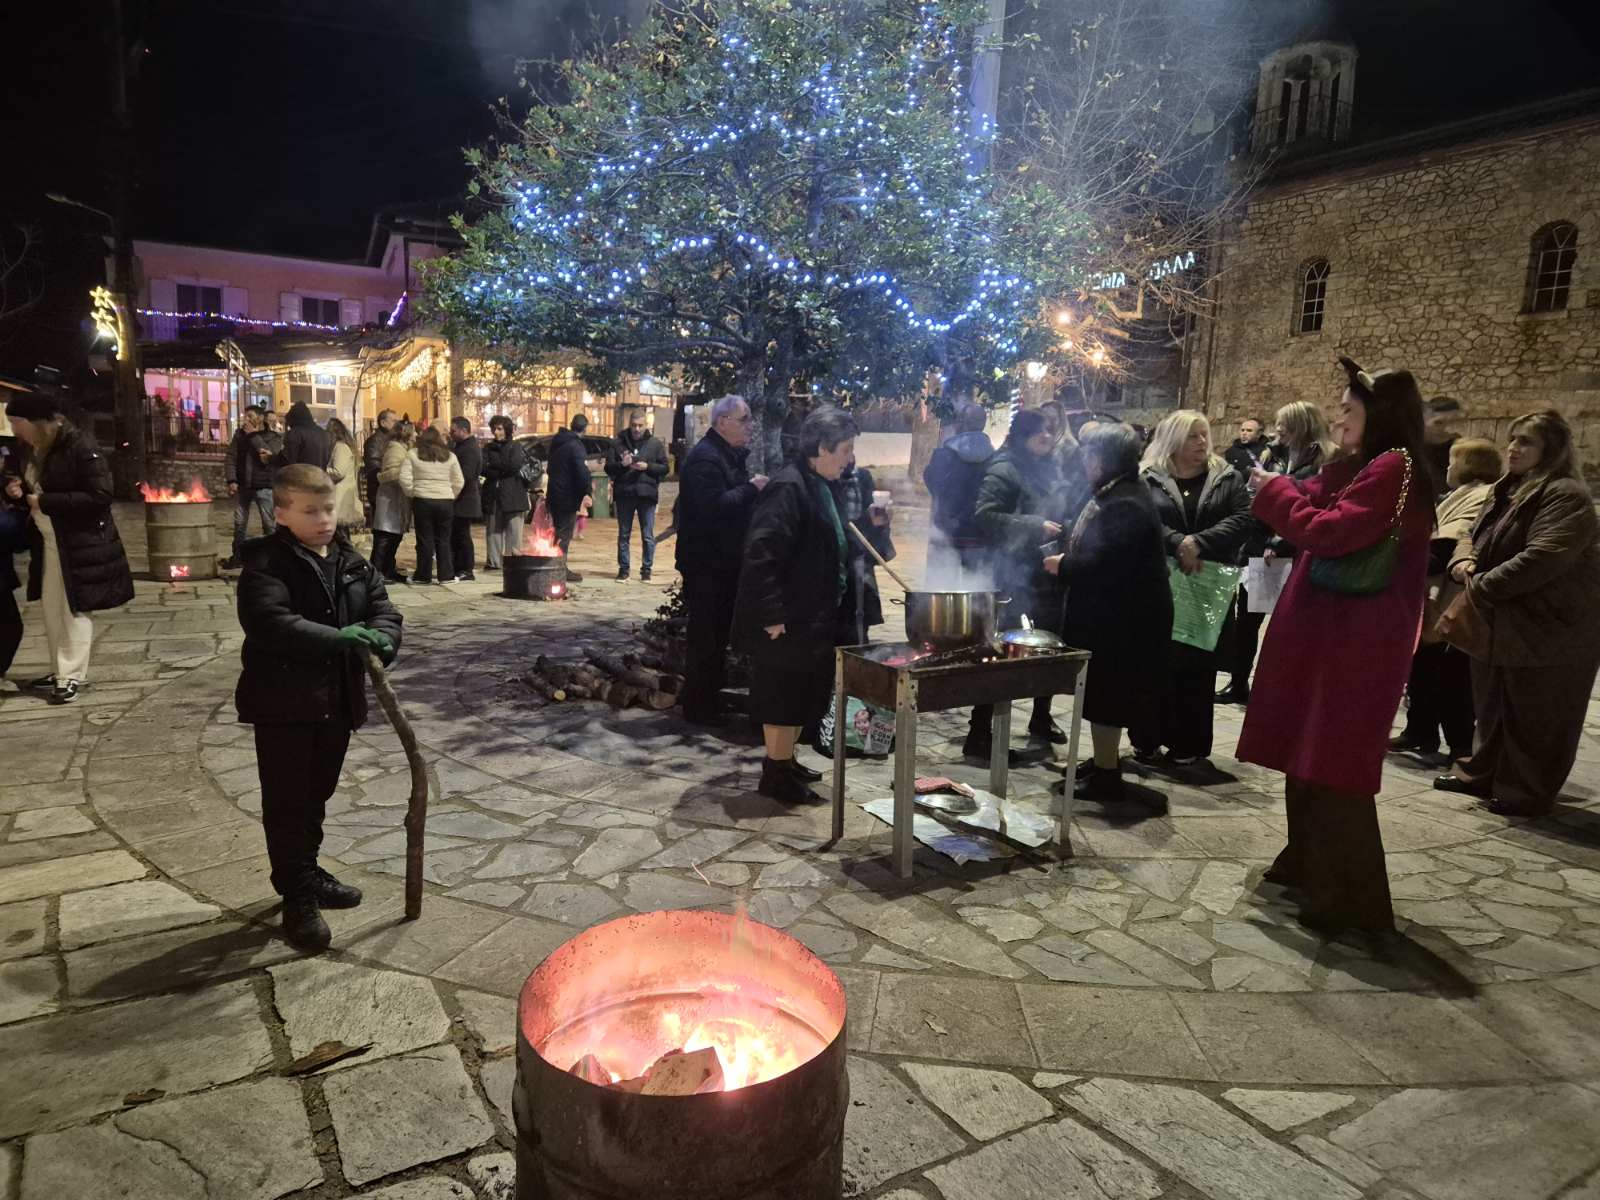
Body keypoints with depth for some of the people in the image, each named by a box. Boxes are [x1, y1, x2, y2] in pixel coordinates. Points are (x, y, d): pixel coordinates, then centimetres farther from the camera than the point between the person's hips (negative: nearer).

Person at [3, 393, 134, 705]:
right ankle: (60, 671, 23)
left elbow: (99, 496, -22)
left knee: (74, 610, -1)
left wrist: (45, 502, -21)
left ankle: (72, 676, 7)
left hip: (79, 545, -8)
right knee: (53, 610, 13)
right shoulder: (36, 451, 10)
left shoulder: (80, 447, -17)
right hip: (47, 544, 8)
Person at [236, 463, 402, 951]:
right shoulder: (266, 563, -12)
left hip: (337, 699, 6)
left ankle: (306, 873, 39)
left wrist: (379, 641, -18)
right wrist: (336, 638, -33)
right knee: (287, 803, 3)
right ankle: (298, 899, 14)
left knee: (316, 795, 21)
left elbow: (383, 610, 4)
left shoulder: (353, 562, 7)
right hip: (284, 702, -6)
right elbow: (268, 622, -27)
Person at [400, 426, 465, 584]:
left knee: (425, 540, 5)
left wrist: (412, 494, 8)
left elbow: (404, 479, -5)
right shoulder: (450, 456, 6)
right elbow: (459, 482, 5)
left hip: (422, 501, -1)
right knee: (443, 540, 9)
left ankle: (424, 575, 10)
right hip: (445, 501, 1)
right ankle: (445, 575, 11)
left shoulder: (413, 454, 0)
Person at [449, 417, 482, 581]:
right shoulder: (461, 445, 17)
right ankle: (456, 568, 18)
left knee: (462, 535, -4)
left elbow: (465, 476, -23)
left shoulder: (471, 449, -17)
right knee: (455, 535, 12)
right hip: (459, 499, 10)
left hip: (464, 500, -10)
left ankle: (466, 570, 2)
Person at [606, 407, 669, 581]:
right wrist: (621, 464, -16)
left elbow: (664, 468, 2)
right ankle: (623, 568, 18)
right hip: (624, 494, 1)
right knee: (623, 534, 9)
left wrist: (647, 466, -14)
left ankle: (646, 569, 12)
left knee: (648, 536, 3)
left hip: (647, 494, -1)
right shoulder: (618, 442, 4)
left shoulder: (655, 443, 4)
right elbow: (608, 467, 3)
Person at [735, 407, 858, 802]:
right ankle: (776, 774, 14)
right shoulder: (788, 488, -19)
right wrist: (772, 615, -25)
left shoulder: (818, 487, 12)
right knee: (784, 696, 1)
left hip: (812, 618, 10)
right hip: (787, 621, -10)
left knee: (805, 695, 18)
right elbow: (761, 554, -25)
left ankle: (785, 761, 32)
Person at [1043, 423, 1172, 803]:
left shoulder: (1124, 505, -22)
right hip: (1112, 614, 10)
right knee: (1103, 693, 19)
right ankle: (1105, 761, 32)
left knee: (1104, 696, -1)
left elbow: (1104, 564, -29)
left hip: (1117, 619, -10)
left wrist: (1063, 566, -15)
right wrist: (1068, 559, 2)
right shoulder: (1117, 494, 12)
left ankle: (1106, 774, 9)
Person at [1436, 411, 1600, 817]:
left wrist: (1480, 586, -20)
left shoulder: (1565, 496, -17)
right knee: (1493, 708, 20)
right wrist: (1463, 561, -8)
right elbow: (1475, 537, 16)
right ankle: (1483, 774, 33)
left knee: (1534, 721, 2)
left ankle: (1528, 794, 13)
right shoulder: (1508, 492, 14)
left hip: (1548, 631, -9)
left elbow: (1541, 559, -27)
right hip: (1502, 626, 9)